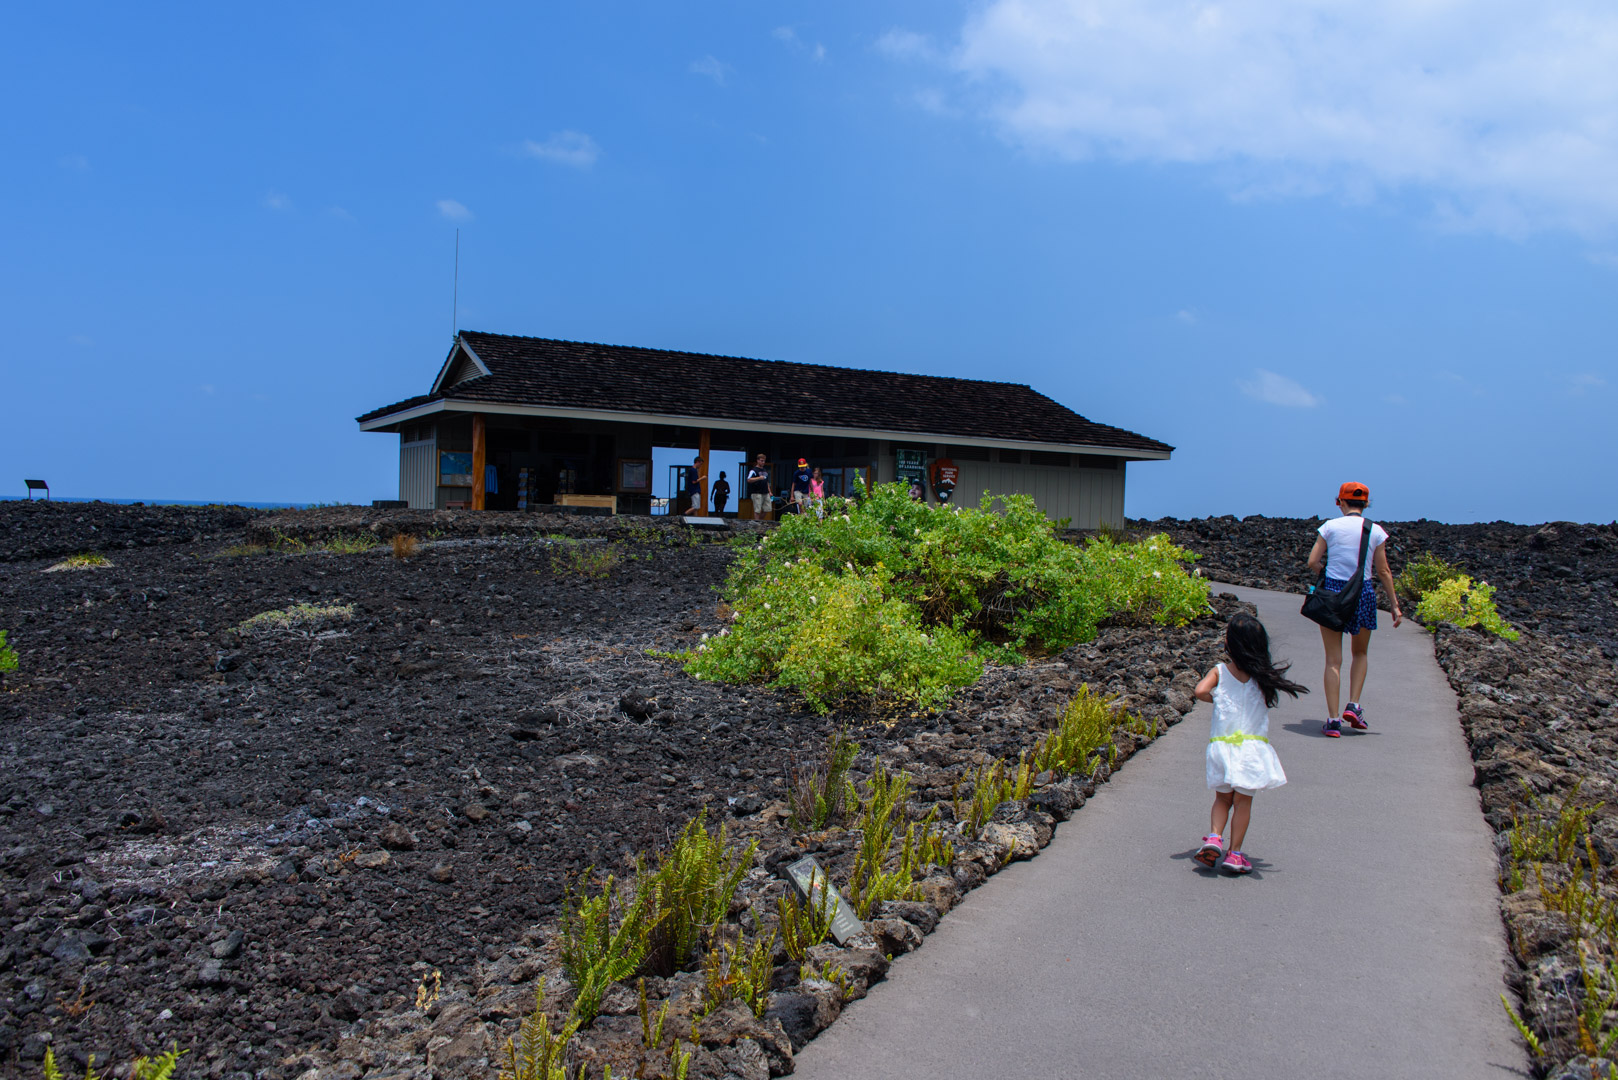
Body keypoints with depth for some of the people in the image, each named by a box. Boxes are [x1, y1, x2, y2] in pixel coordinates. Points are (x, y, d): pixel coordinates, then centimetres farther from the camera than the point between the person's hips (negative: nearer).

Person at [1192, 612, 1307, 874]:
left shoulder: (1219, 671, -4)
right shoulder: (1263, 677, -5)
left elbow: (1200, 691, -17)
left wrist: (1216, 699, 4)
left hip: (1221, 745, 1)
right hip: (1252, 746, -1)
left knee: (1222, 799, 15)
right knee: (1243, 802, 8)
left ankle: (1214, 836, -6)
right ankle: (1234, 853, 9)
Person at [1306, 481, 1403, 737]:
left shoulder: (1331, 526, -2)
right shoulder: (1376, 531, 0)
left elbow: (1312, 562, -3)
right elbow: (1383, 571, 1)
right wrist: (1395, 605, 6)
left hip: (1332, 591, -1)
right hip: (1363, 594, 1)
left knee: (1333, 659, 4)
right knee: (1361, 653, 23)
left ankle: (1333, 719, -1)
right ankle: (1353, 706, 9)